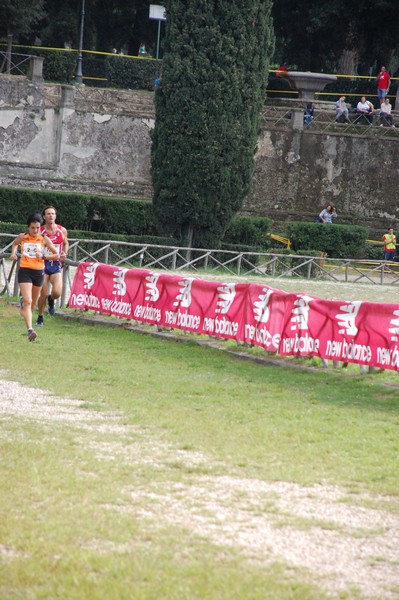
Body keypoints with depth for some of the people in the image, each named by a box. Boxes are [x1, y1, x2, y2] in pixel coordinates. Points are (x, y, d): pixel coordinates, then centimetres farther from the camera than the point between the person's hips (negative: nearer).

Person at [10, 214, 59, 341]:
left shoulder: (44, 239, -4)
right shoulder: (22, 237, -1)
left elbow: (56, 255, 0)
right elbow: (15, 243, 23)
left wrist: (43, 256, -15)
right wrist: (13, 252, 4)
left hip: (38, 272, 2)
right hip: (24, 271, -2)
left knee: (33, 303, 18)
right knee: (28, 301, -16)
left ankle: (23, 302, 54)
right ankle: (30, 330, -21)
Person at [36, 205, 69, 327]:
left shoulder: (62, 231, 1)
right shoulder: (39, 231, -5)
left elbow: (66, 243, 20)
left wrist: (65, 253, 1)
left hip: (56, 265, 1)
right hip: (43, 264, -1)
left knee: (57, 293, -15)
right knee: (43, 294, 0)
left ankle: (51, 300, 23)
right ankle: (40, 318, 20)